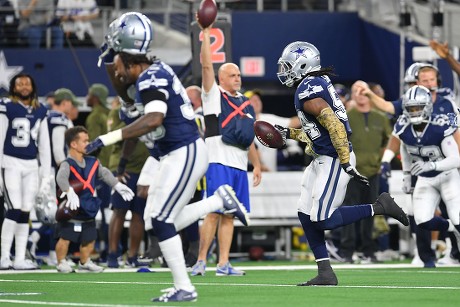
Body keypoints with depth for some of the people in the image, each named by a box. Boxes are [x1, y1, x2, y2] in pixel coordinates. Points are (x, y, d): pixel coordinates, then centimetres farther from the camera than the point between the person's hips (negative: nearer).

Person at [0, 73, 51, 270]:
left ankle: (20, 259, 7)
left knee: (25, 214, 4)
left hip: (32, 166, 5)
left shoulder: (40, 111, 12)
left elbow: (44, 145, 15)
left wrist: (46, 175, 12)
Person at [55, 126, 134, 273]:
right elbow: (61, 178, -38)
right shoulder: (67, 164, -20)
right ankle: (61, 262, 13)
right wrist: (70, 192, -53)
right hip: (70, 209, -7)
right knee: (65, 237, -5)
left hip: (88, 210, 7)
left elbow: (105, 174, 14)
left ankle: (84, 262, 32)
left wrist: (118, 186, 7)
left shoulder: (92, 162, 5)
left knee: (89, 238, 15)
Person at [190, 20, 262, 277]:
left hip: (239, 165, 6)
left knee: (229, 216, 4)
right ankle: (201, 261, -6)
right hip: (219, 162, -6)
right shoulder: (214, 95, 3)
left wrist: (257, 164, 21)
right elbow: (206, 65, -8)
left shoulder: (245, 103, 20)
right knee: (215, 212, -11)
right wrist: (206, 33, -13)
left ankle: (223, 264, 3)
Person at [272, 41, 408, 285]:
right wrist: (289, 134, 23)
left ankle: (379, 207, 0)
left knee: (324, 219, -10)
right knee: (306, 216, 7)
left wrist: (347, 164, -26)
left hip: (334, 161, -10)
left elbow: (335, 125, -25)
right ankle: (325, 274, 8)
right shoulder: (318, 83, 14)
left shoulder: (308, 92, -17)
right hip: (321, 160, 10)